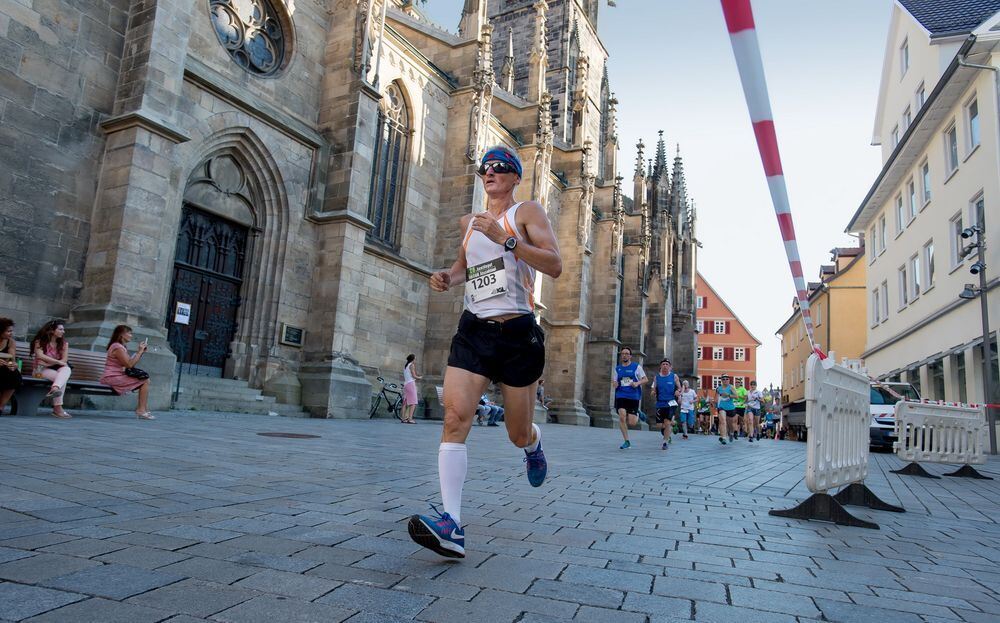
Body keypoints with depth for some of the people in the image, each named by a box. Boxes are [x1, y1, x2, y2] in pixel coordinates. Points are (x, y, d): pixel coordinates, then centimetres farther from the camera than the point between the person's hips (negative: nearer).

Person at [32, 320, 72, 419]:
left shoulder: (64, 343, 8)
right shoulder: (39, 342, -1)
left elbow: (64, 360, -4)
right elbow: (40, 356, -19)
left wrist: (48, 363, -17)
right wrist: (58, 362, -22)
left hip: (57, 370, 3)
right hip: (42, 369, -3)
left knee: (66, 369, -35)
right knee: (62, 378, -35)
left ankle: (54, 389, -62)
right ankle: (58, 408, -46)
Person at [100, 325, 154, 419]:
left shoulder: (122, 347, 18)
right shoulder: (117, 347, -14)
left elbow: (131, 364, 16)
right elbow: (129, 364, -20)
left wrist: (141, 352, 10)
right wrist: (139, 351, -13)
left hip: (117, 377, 10)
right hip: (113, 378, -10)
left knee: (145, 379, 5)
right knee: (145, 381, -14)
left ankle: (145, 409, 1)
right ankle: (141, 410, -11)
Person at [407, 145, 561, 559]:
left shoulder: (527, 212, 1)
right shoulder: (469, 222, 17)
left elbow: (555, 266, -12)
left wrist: (505, 239, -21)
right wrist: (448, 277, 11)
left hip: (517, 331, -4)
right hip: (474, 328, 4)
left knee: (519, 435, 7)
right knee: (455, 418, -17)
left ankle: (533, 445, 47)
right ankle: (452, 527, -18)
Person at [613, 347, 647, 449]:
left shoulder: (636, 366, 2)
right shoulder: (617, 368, 11)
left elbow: (646, 379, 4)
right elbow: (614, 383, 15)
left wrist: (637, 383, -15)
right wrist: (614, 384, -9)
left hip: (633, 397, -2)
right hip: (621, 395, 2)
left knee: (631, 423, -5)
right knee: (622, 416, -20)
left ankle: (638, 415, 34)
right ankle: (627, 442, -7)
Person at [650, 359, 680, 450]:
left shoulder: (674, 376, 2)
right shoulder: (657, 377, 6)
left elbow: (679, 388, 10)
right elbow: (654, 390, 11)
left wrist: (678, 391, -13)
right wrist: (653, 392, -12)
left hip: (671, 403, -3)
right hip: (660, 403, 3)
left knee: (667, 423, -12)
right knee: (659, 425, 3)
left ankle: (665, 442, 2)